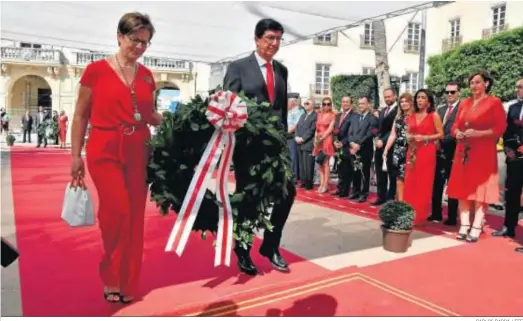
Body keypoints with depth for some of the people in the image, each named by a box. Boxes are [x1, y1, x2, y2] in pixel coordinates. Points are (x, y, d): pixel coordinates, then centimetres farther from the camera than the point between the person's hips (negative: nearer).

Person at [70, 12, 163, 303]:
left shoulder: (147, 76, 10)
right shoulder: (97, 70, -2)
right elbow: (80, 116, 1)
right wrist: (76, 155, -2)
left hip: (138, 152, 4)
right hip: (105, 151, -4)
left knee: (135, 216, 5)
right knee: (117, 209, -15)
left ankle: (127, 282, 22)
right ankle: (111, 277, 11)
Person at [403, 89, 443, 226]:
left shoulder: (434, 115, 0)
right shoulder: (412, 116, 14)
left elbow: (440, 134, -4)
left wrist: (425, 137, -15)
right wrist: (409, 137, -4)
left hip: (427, 152, -5)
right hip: (412, 152, 5)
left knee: (424, 183, -2)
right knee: (410, 183, 3)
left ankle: (421, 216, 5)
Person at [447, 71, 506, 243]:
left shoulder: (494, 102, -2)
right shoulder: (465, 103, 13)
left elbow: (500, 128, -9)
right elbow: (455, 125, 14)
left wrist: (478, 133, -19)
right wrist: (457, 133, -8)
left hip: (483, 153, -5)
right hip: (463, 152, 5)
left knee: (480, 190, -2)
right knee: (463, 189, 5)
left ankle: (476, 229, 3)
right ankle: (464, 227, 11)